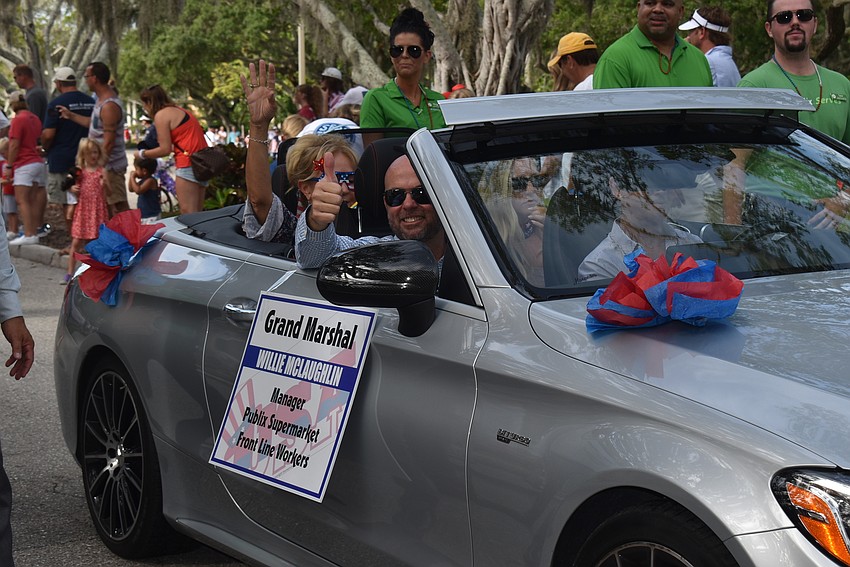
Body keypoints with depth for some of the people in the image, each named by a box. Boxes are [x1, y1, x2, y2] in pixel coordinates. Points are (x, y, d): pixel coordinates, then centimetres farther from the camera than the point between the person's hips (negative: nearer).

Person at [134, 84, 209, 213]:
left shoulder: (161, 115, -4)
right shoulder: (179, 111, 23)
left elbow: (165, 149, -8)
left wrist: (142, 154, 7)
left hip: (188, 165, -10)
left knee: (187, 213, -12)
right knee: (197, 212, 10)